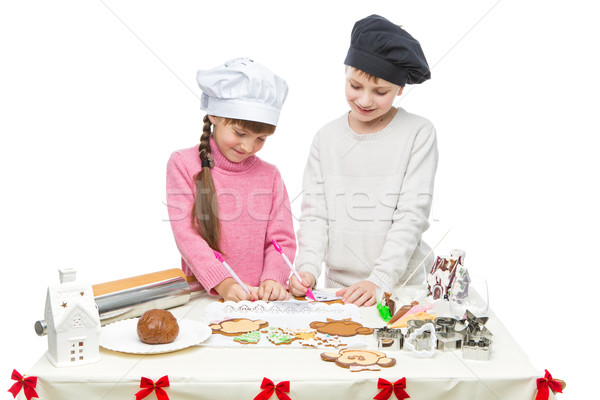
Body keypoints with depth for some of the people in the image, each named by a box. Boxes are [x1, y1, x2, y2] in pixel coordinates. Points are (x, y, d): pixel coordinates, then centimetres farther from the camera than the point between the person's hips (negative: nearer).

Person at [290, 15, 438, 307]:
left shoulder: (419, 134, -2)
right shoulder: (327, 138, 7)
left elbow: (412, 216, -7)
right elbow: (314, 214, 7)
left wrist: (380, 280, -15)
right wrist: (308, 268, -9)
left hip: (402, 285, -2)